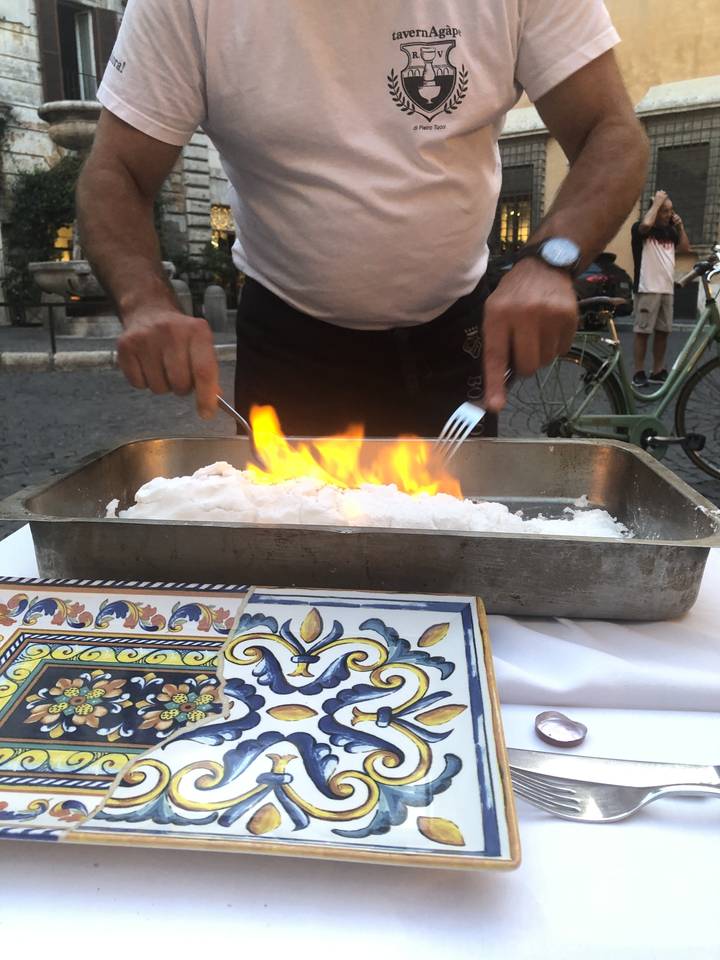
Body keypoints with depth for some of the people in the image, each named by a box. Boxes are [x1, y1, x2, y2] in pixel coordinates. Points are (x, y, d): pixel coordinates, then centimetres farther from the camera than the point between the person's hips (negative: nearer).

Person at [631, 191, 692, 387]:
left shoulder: (670, 231, 15)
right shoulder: (640, 229, -4)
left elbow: (686, 249, 15)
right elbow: (646, 224, -27)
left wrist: (680, 227, 6)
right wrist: (657, 201, -14)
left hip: (667, 289, 7)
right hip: (647, 289, -6)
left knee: (663, 331, 8)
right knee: (643, 331, -4)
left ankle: (658, 371, 16)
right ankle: (639, 372, 1)